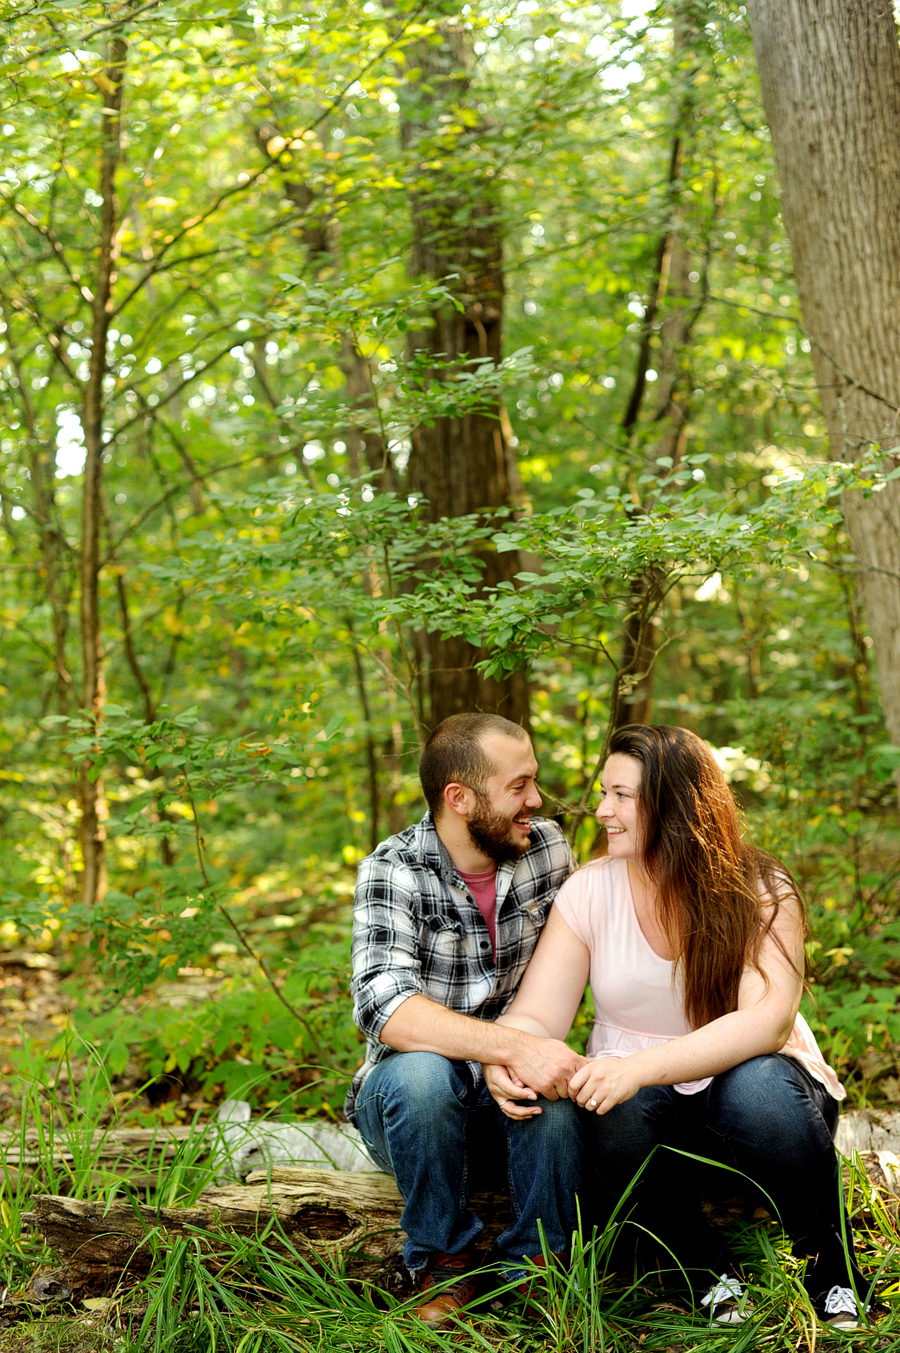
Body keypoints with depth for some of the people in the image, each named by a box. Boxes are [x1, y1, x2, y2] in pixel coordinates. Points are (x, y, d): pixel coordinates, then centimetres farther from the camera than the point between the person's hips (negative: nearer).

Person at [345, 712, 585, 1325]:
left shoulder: (548, 848, -2)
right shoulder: (393, 871, -15)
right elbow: (384, 1007, -30)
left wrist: (539, 1053, -15)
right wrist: (512, 1047, -40)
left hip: (511, 1093, 2)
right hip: (405, 1104, -2)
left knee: (553, 1089, -30)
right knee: (420, 1073, -35)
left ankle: (536, 1266, -8)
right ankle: (445, 1265, -12)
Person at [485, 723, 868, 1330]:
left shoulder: (761, 891, -11)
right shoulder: (588, 892, -3)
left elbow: (767, 1021, -27)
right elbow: (537, 1016, -8)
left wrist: (640, 1065, -40)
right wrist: (503, 1058, -34)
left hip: (750, 1081, -1)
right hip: (651, 1109, 2)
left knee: (758, 1087, -36)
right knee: (617, 1117, -33)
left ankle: (837, 1279, -12)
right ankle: (713, 1278, -8)